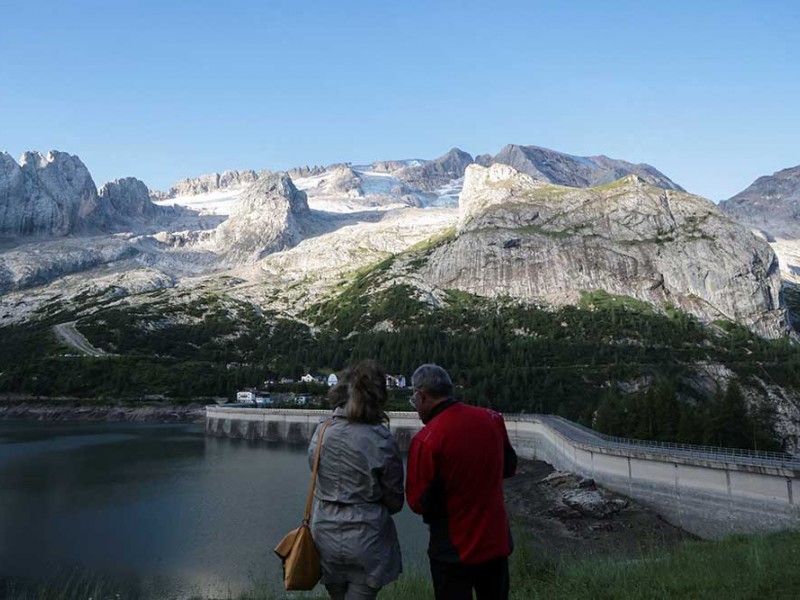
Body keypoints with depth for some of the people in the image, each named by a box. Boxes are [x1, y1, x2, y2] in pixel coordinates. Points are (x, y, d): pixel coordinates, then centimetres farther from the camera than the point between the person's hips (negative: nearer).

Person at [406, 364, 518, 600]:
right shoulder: (493, 419, -7)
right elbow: (509, 467, 8)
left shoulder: (426, 440, -23)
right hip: (497, 541, 5)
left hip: (455, 551, -5)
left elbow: (418, 503, -16)